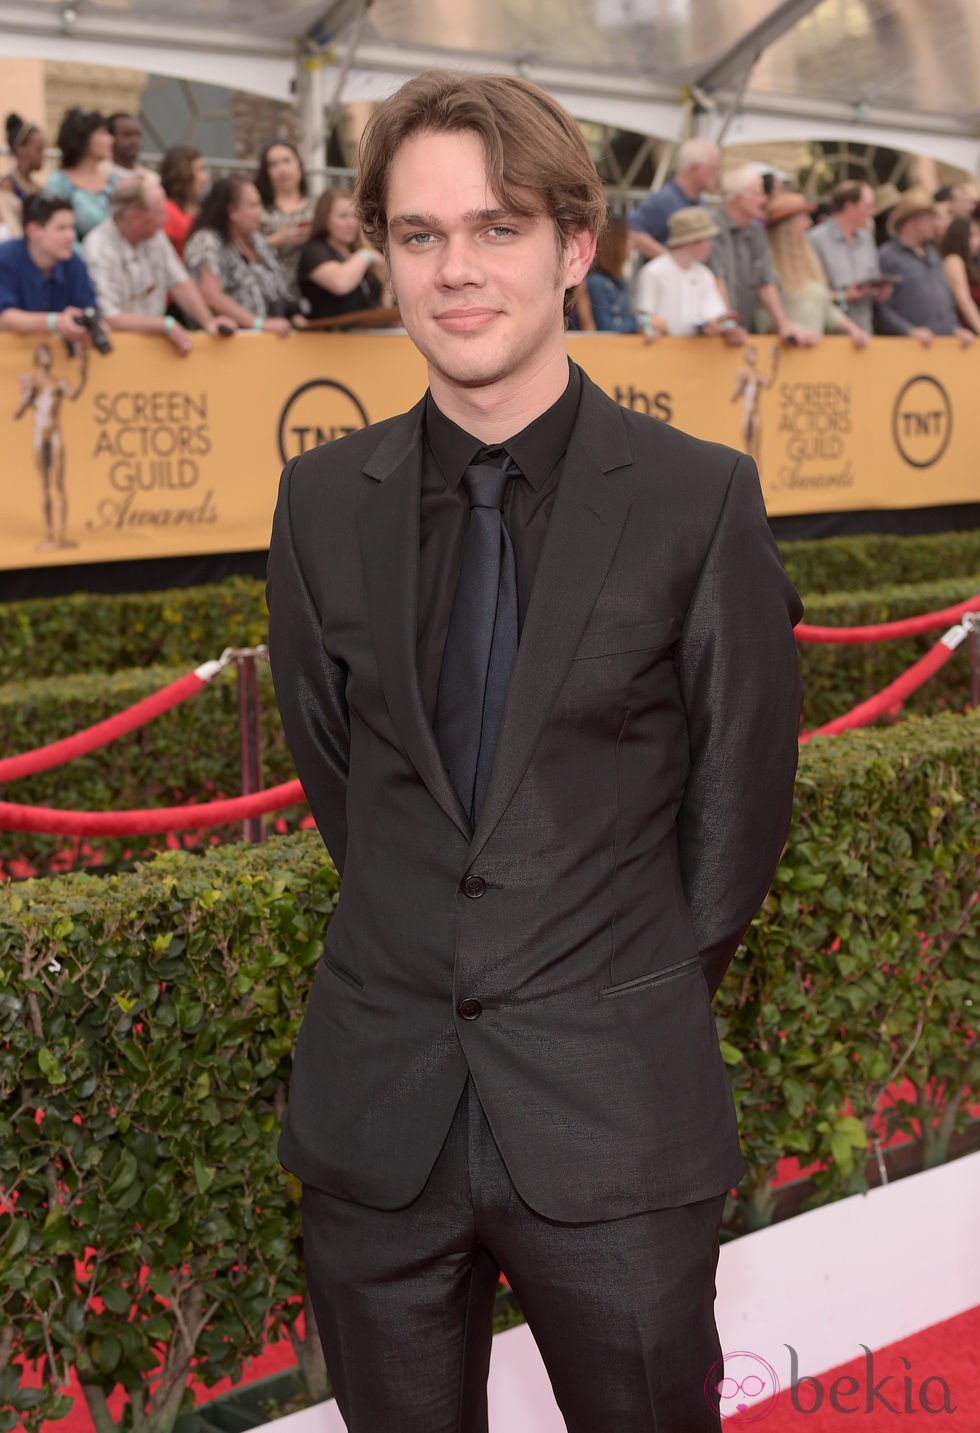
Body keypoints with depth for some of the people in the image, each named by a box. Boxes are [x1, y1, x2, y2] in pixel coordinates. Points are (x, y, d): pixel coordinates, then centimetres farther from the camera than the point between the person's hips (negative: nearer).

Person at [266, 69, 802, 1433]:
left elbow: (743, 784, 0)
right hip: (377, 1109, 3)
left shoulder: (700, 497, -8)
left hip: (616, 1113, -2)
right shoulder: (324, 499, 1)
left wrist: (647, 987, 8)